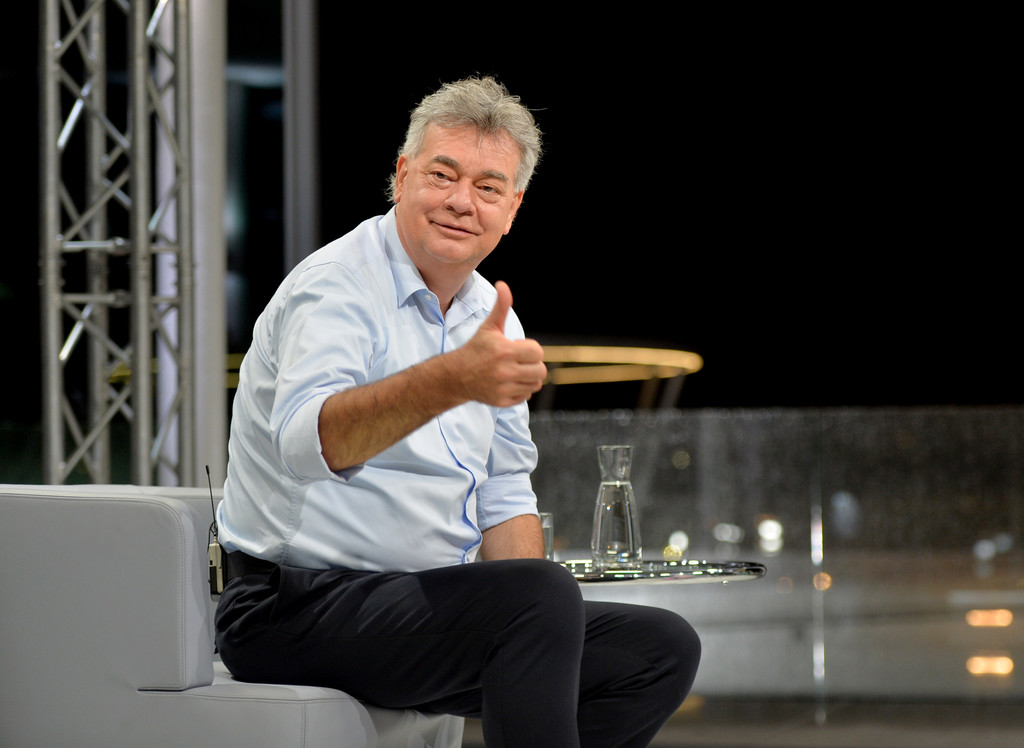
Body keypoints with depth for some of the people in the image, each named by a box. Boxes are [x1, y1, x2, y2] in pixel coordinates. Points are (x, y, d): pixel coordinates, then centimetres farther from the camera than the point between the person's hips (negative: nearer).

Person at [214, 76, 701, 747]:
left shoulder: (494, 320, 13)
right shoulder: (336, 287, -14)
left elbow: (504, 497, 18)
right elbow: (307, 443, -35)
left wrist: (537, 634, -1)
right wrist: (455, 380, -52)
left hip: (431, 607, 9)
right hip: (297, 610, -9)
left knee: (662, 646, -1)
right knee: (545, 592, -30)